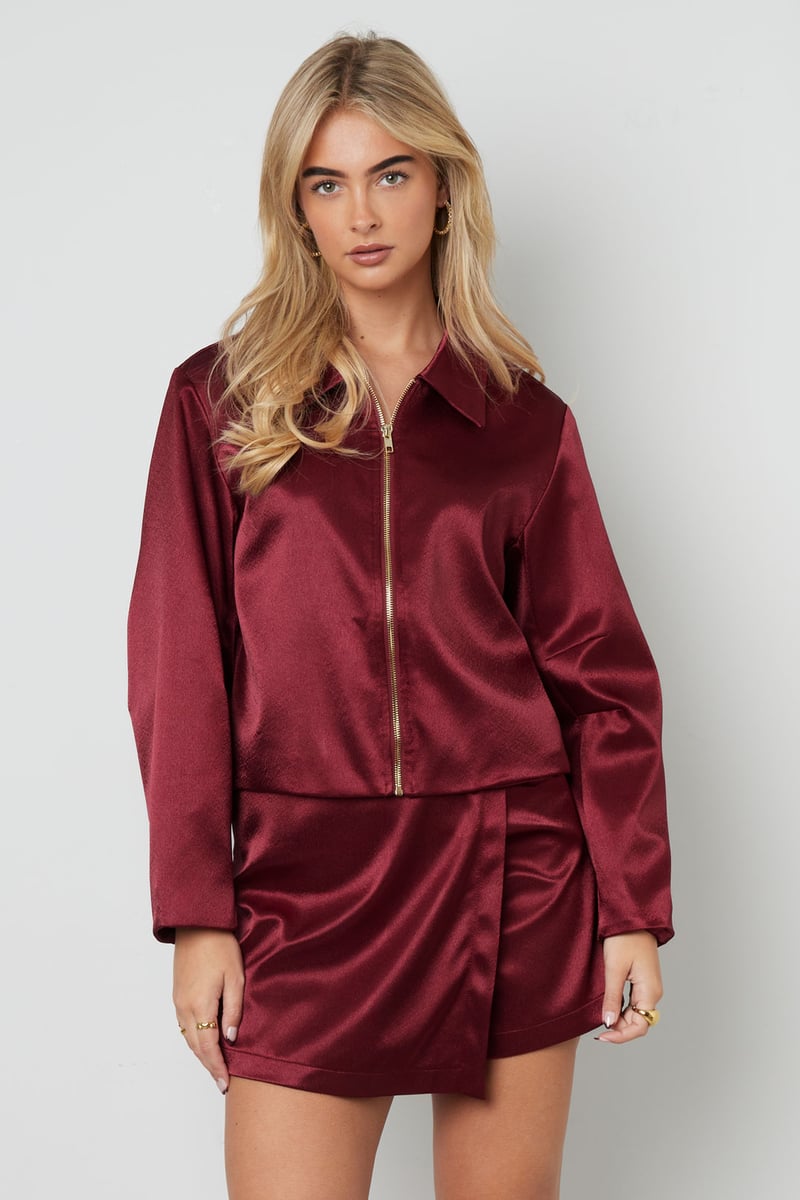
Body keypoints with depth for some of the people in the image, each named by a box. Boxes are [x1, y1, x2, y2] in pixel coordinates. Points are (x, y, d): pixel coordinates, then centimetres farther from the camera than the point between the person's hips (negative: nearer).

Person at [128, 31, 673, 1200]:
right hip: (306, 884, -1)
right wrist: (198, 917, -5)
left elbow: (603, 671, 5)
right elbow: (179, 669, 0)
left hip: (516, 882, 1)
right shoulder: (221, 401, 3)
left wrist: (633, 908, 1)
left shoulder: (525, 421, 5)